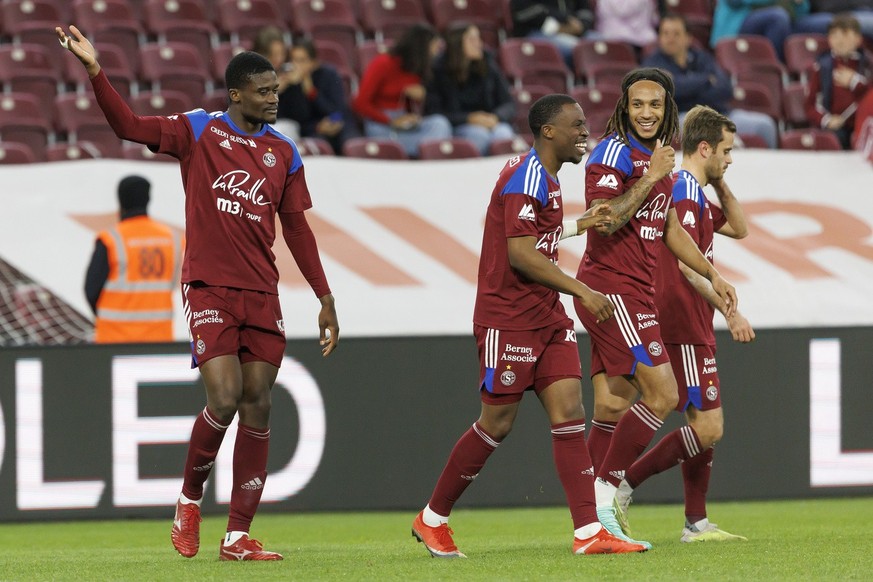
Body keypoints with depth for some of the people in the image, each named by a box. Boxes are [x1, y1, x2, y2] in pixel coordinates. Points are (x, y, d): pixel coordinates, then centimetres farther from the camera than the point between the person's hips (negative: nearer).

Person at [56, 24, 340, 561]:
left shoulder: (284, 153, 12)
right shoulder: (199, 131, 2)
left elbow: (297, 229, 16)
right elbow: (130, 126, -6)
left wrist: (325, 299, 12)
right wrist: (95, 70, -18)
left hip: (262, 295, 4)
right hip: (210, 289, -4)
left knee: (257, 409, 1)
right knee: (224, 400, -16)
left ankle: (238, 536, 5)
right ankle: (190, 499, 9)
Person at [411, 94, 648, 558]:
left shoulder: (544, 177, 15)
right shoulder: (527, 178, -16)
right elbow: (520, 254, -22)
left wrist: (577, 225, 25)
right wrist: (581, 291, -21)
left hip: (546, 317, 9)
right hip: (508, 319, -9)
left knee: (569, 412, -2)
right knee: (497, 423, -2)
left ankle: (588, 532, -8)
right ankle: (432, 519, 14)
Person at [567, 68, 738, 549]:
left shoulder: (659, 158, 17)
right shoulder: (614, 152, -11)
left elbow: (669, 229, 28)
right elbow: (604, 220, -22)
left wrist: (712, 275, 27)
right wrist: (652, 178, -20)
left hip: (636, 290, 9)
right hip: (611, 287, -9)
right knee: (662, 394, -14)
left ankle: (593, 509, 10)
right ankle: (603, 490, -9)